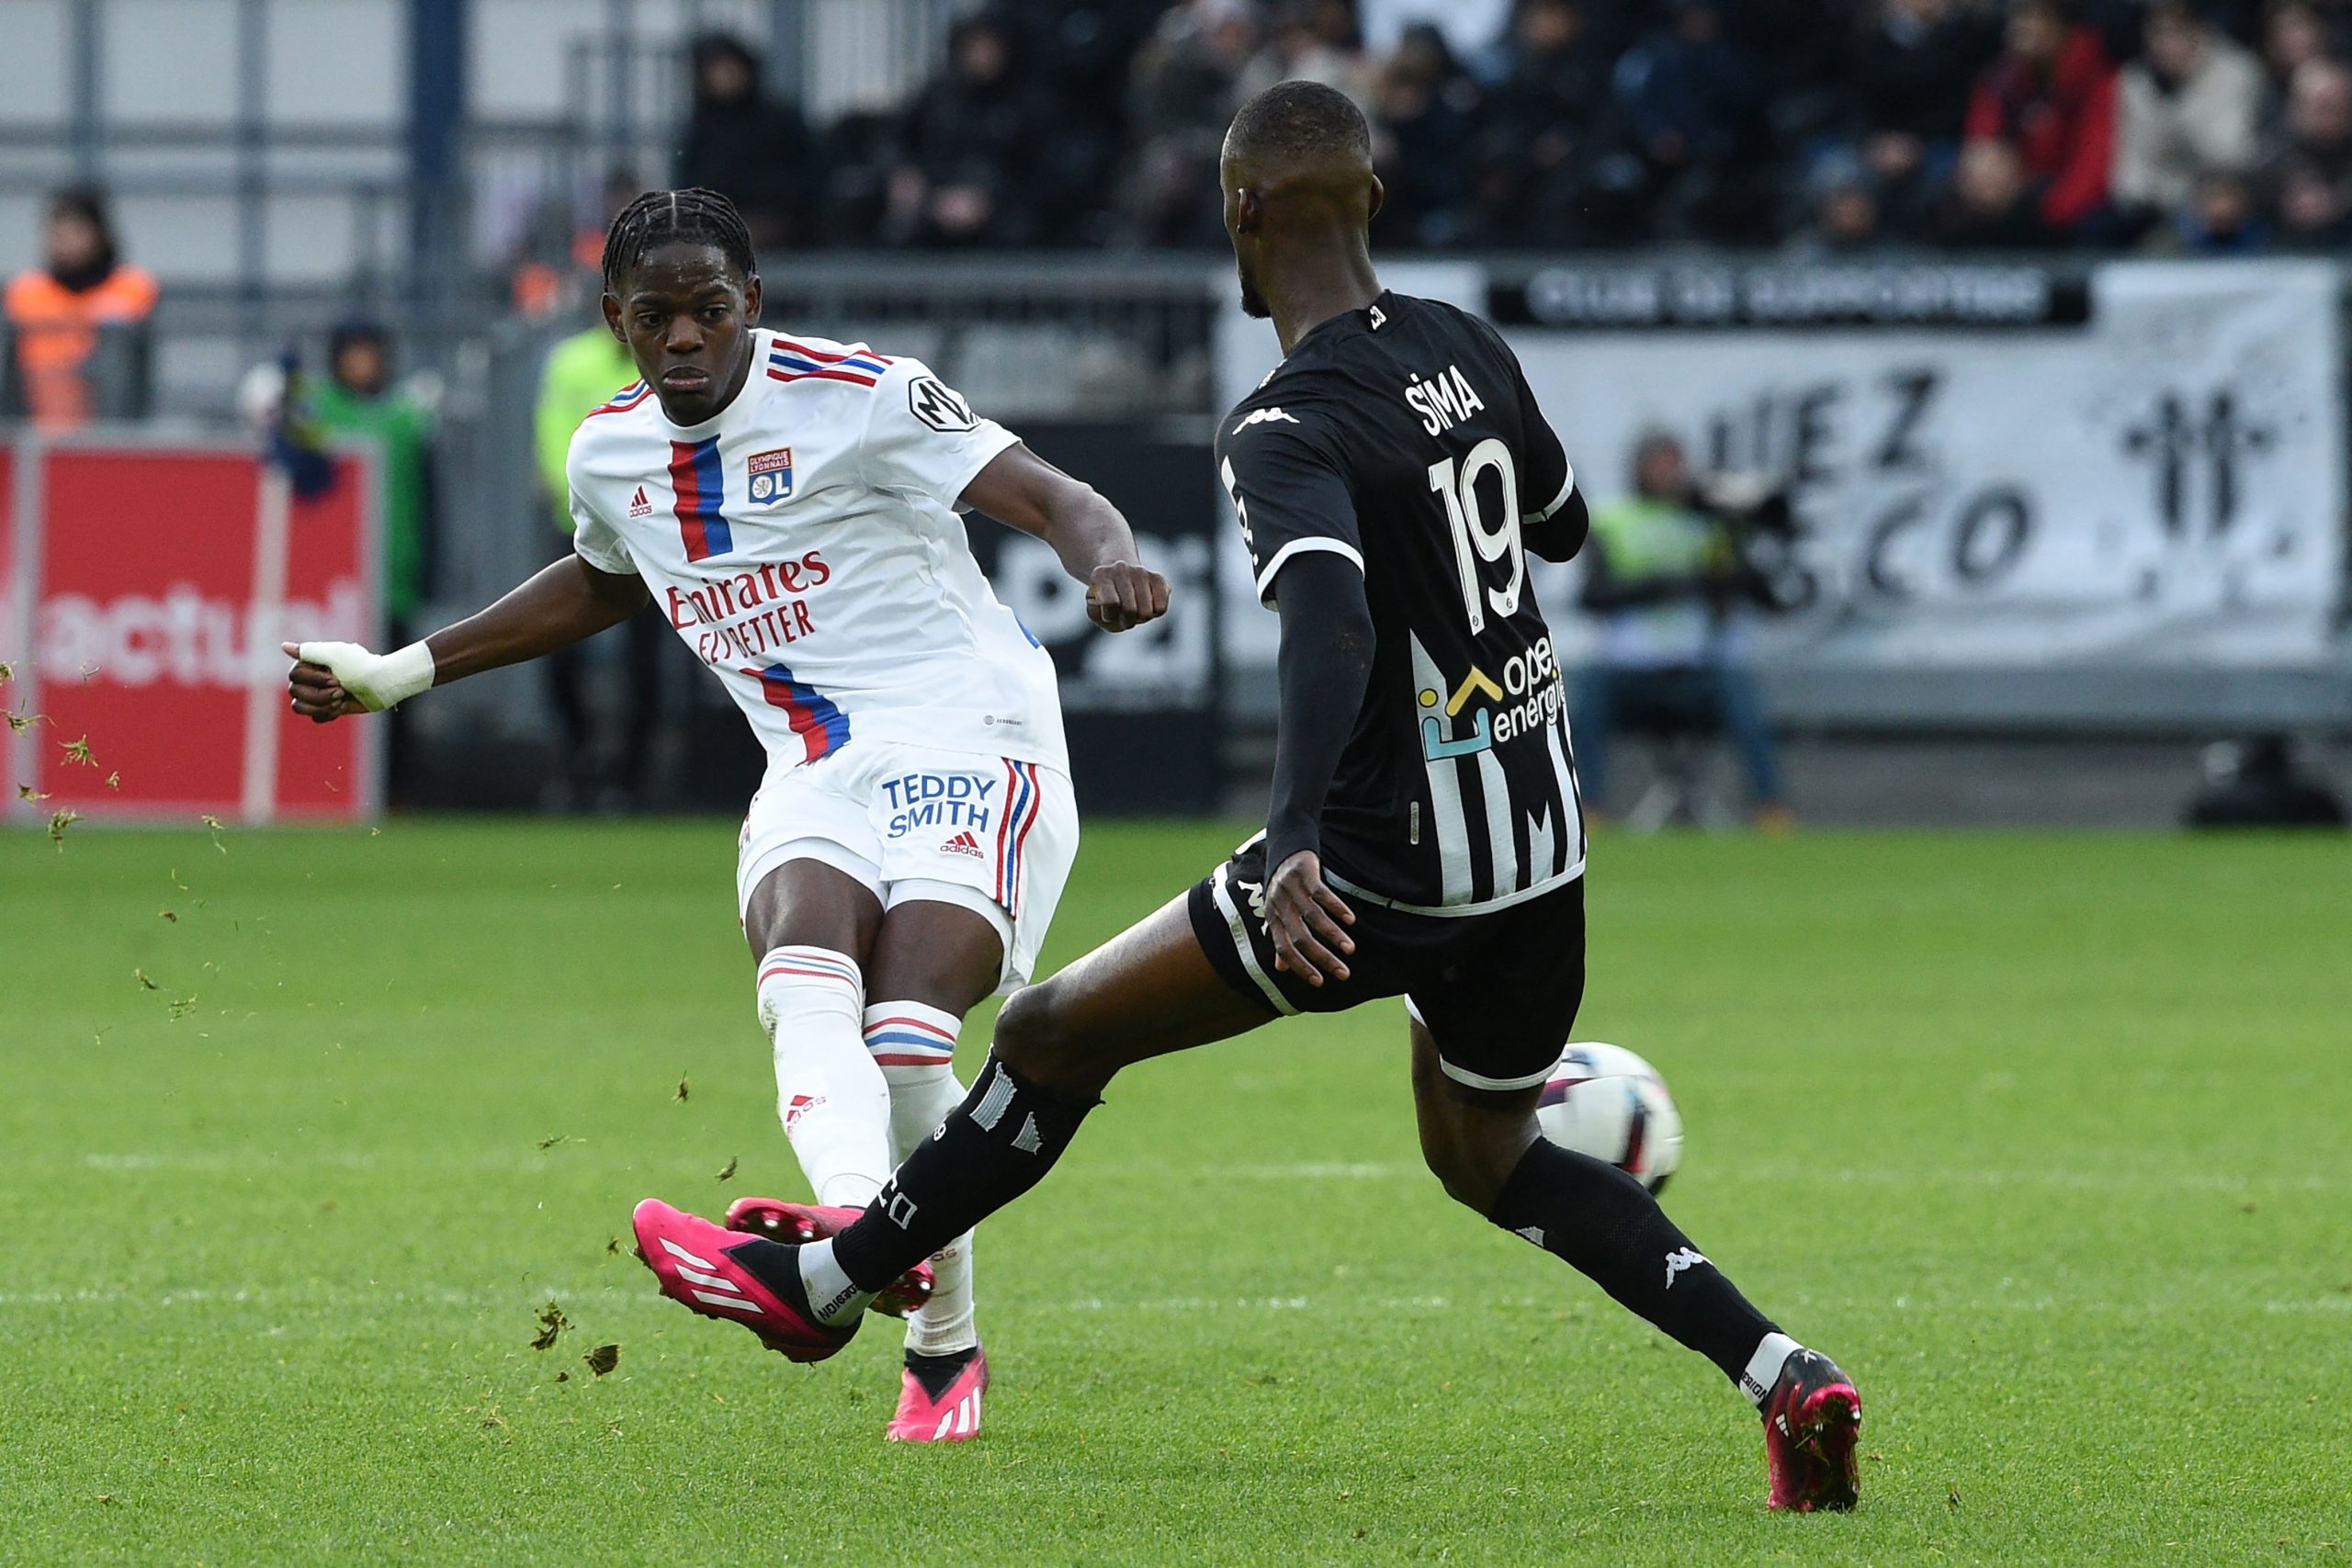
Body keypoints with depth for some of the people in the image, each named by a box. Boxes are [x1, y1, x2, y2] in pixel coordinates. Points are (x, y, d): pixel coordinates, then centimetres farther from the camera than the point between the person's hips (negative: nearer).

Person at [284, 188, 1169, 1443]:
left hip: (963, 738, -5)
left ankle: (944, 1346, -4)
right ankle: (852, 1219, -56)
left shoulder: (860, 397, -9)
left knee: (906, 1033, -23)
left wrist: (1108, 562, -39)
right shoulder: (609, 455, 11)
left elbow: (1053, 498, -15)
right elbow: (602, 585, 35)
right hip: (813, 773, 5)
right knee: (804, 971, -29)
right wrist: (396, 675, 36)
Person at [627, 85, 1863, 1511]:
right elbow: (1563, 524, 23)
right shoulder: (1467, 350, 4)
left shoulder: (1289, 433, -19)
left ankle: (823, 1286, 22)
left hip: (1389, 863, -7)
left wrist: (1298, 841, -48)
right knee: (1488, 1156, 26)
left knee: (1053, 1035, 8)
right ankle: (1787, 1377, 11)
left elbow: (1331, 626, -37)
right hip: (1543, 840, 7)